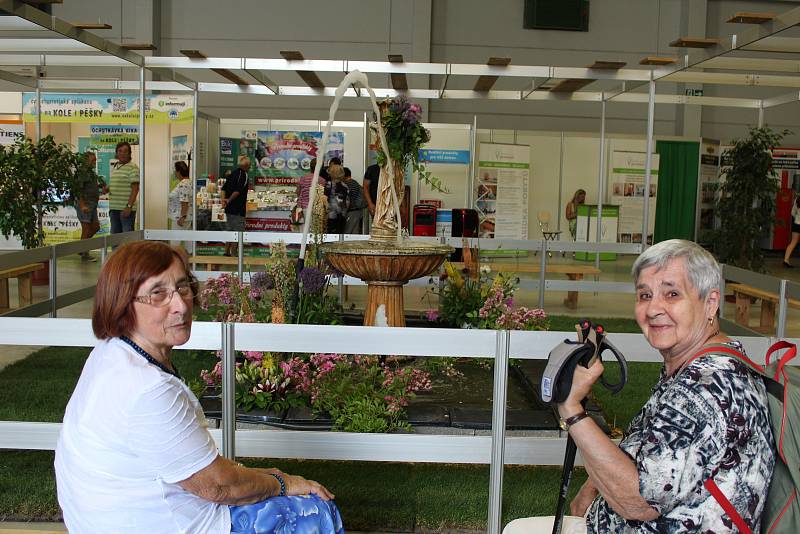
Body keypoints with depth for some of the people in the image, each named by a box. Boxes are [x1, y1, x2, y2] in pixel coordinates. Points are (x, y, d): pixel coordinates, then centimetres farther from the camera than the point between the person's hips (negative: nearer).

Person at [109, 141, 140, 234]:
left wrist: (129, 206, -20)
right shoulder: (114, 167, 17)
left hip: (126, 208, -8)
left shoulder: (132, 167, -8)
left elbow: (135, 188, -14)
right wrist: (107, 188, 4)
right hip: (114, 208, 8)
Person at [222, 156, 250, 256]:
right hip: (238, 209, -9)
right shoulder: (243, 175, -13)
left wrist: (224, 199, -3)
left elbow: (224, 188, 10)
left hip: (229, 208, 9)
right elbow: (237, 190, -23)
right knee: (238, 232, -2)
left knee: (229, 230, 15)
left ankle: (226, 252, 18)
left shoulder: (233, 173, 13)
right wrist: (229, 200, -13)